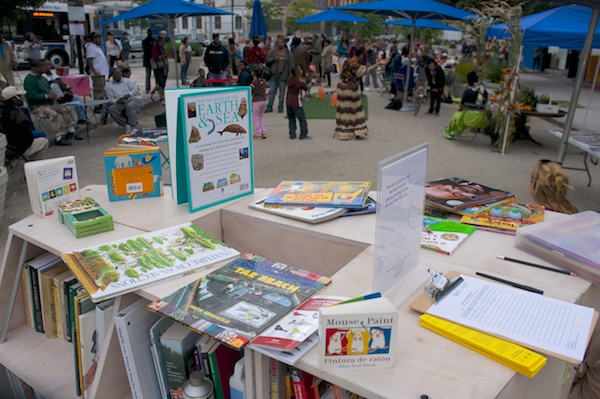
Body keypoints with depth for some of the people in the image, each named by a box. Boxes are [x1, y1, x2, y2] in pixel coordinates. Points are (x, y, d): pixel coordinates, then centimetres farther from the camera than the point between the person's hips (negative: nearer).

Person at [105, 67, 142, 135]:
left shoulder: (128, 81, 14)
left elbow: (135, 89, 1)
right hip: (120, 103, 2)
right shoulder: (109, 86, 14)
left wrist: (129, 94, -18)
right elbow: (110, 99, 4)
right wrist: (117, 101, -18)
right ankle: (126, 125, -30)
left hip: (133, 99, -2)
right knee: (111, 108, -28)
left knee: (130, 106, -37)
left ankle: (134, 127, -39)